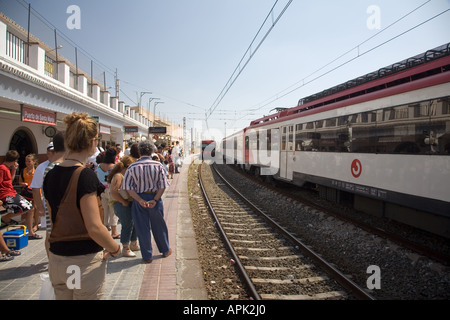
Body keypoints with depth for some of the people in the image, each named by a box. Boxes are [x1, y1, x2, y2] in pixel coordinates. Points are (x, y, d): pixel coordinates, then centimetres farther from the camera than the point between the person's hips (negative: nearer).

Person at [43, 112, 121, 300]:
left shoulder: (51, 176, 2)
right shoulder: (85, 176, -20)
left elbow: (54, 219, 11)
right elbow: (95, 227, -23)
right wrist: (115, 249, -8)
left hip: (56, 261, 7)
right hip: (84, 261, -7)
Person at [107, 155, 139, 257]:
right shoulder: (118, 176, -15)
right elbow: (113, 192, -23)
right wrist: (124, 202, -19)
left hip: (129, 204, 10)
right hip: (122, 205, -10)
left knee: (134, 224, 16)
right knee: (127, 225, -3)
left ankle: (133, 245, 33)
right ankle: (125, 249, 10)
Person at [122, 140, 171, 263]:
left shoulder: (132, 167, -7)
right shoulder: (158, 165, -7)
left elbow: (128, 187, -10)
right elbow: (163, 185, -11)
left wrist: (140, 200, -14)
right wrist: (155, 200, -11)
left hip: (139, 199, 0)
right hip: (155, 197, 1)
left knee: (142, 228, 11)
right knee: (159, 226, 17)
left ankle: (147, 256, 22)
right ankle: (165, 250, 34)